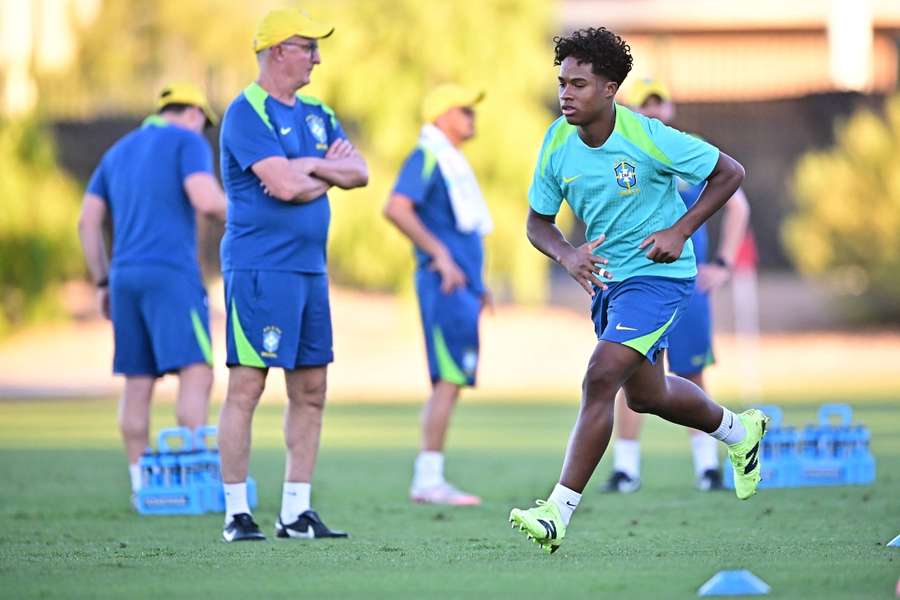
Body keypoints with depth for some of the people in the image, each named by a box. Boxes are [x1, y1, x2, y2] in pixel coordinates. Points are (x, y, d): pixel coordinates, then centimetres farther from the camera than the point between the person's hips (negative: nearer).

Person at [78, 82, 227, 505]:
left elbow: (88, 221, 16)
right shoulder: (188, 142, 1)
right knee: (195, 372, -11)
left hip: (125, 277, 7)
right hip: (171, 272, -7)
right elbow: (206, 200, -15)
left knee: (137, 384, 9)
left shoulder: (118, 152, 22)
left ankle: (140, 485, 9)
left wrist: (103, 282, 19)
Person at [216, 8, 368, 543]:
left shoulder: (316, 114, 17)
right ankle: (237, 513, -5)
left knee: (311, 390, 8)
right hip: (259, 267, -8)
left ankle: (296, 513, 13)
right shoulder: (247, 112, -9)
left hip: (310, 268, 8)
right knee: (248, 386, -7)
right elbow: (284, 186, -20)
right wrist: (330, 171, -2)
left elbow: (360, 173, 9)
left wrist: (311, 167, -8)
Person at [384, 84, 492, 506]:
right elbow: (396, 208, -23)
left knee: (451, 381, 10)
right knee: (450, 379, -12)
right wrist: (440, 254, -24)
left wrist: (476, 284, 25)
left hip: (461, 285, 10)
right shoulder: (427, 158, -10)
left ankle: (428, 483, 12)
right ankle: (428, 480, -11)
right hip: (444, 285, -10)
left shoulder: (452, 162, 20)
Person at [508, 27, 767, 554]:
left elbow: (730, 173, -10)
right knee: (646, 395, 21)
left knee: (601, 379, -21)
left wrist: (680, 231, -17)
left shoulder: (649, 138, -22)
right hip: (605, 275, 7)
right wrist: (567, 255, -17)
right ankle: (738, 431, 50)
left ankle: (559, 513, -19)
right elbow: (538, 221, 4)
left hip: (659, 274, -7)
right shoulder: (557, 143, -8)